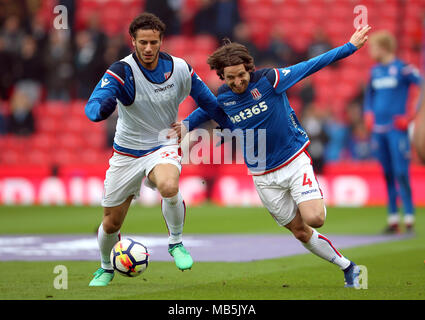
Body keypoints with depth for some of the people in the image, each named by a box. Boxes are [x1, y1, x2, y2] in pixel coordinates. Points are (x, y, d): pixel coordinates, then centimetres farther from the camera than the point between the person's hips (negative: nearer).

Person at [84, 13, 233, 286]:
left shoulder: (180, 69, -10)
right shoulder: (121, 71, -19)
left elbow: (209, 102, 5)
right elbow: (93, 107, -34)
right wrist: (102, 109, -58)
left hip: (164, 146, 0)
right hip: (127, 153, 0)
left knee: (169, 187, -36)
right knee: (111, 223, 7)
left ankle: (176, 243, -9)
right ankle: (106, 269, 39)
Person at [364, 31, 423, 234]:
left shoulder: (402, 69, -8)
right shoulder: (375, 71, 13)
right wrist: (368, 114, 12)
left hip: (396, 128, -7)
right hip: (378, 129, 7)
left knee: (401, 173, -11)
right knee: (387, 174, 8)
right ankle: (393, 219, 12)